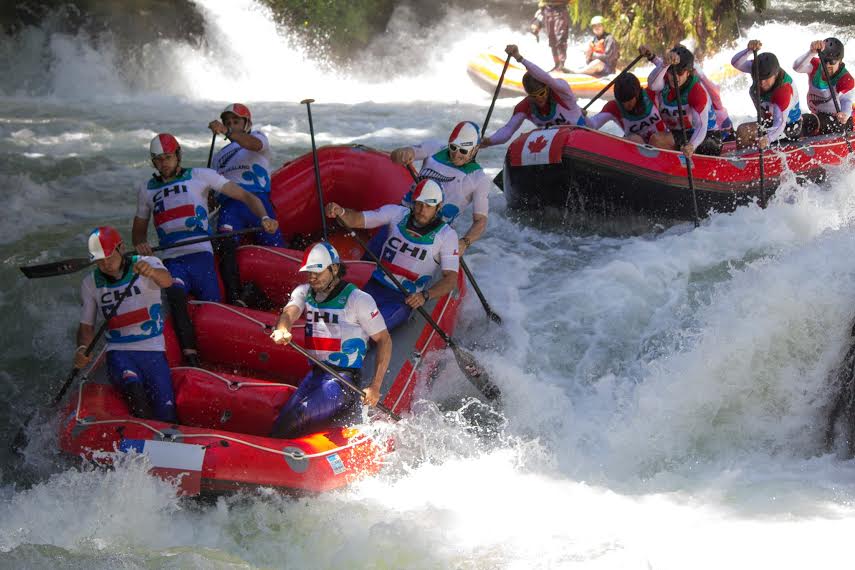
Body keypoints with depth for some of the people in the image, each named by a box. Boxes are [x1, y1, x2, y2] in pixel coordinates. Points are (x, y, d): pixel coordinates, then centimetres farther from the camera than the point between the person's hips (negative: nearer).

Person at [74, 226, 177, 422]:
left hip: (153, 351, -1)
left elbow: (166, 281, -24)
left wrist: (150, 272, -47)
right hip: (119, 353, 1)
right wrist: (82, 349, -8)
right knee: (132, 385, -34)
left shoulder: (146, 263, -1)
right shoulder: (91, 284, 7)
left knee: (166, 416, -12)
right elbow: (86, 326, 14)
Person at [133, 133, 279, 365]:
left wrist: (264, 218, -12)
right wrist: (140, 243, 3)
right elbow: (138, 229, 28)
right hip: (171, 261, 0)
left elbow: (245, 196, 7)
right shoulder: (147, 189, 20)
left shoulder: (200, 176, 10)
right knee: (176, 296, -29)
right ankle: (191, 360, -36)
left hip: (201, 257, 0)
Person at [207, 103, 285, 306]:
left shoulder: (257, 136, 18)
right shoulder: (220, 156, 35)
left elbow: (255, 145, -9)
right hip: (229, 204, 2)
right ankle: (234, 298, -37)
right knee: (226, 244, -26)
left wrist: (226, 132, -24)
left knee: (275, 250, -15)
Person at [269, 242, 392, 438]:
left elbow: (384, 340, -4)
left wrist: (375, 386, -12)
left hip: (344, 379, -6)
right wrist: (282, 330, -39)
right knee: (283, 420, -16)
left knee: (301, 415, -27)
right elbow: (289, 313, -12)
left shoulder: (358, 299, -8)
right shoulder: (304, 292, 8)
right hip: (315, 374, 6)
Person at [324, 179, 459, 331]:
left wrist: (425, 296, -25)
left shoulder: (447, 235, -3)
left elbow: (450, 279, -7)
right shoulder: (397, 213, 4)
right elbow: (356, 220, -3)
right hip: (375, 287, 3)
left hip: (406, 299, -3)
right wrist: (340, 212, -27)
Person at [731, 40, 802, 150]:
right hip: (771, 121, 8)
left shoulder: (784, 89, -36)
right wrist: (749, 50, -46)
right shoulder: (762, 69, -17)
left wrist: (768, 138, -60)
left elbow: (780, 123, -40)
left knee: (743, 131, -21)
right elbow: (735, 63, -26)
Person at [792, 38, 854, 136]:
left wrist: (845, 114, -61)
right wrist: (812, 52, -47)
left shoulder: (846, 79, -19)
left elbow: (847, 100, -36)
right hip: (818, 116, 6)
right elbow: (797, 67, -27)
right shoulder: (815, 66, -7)